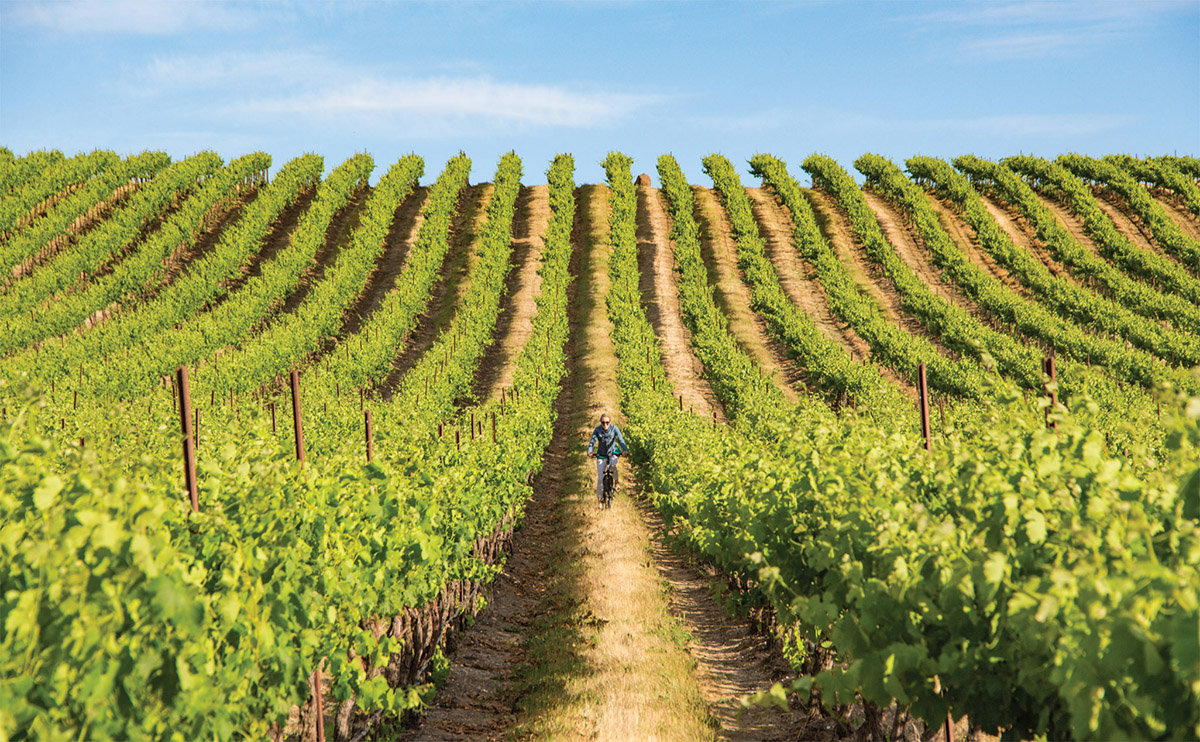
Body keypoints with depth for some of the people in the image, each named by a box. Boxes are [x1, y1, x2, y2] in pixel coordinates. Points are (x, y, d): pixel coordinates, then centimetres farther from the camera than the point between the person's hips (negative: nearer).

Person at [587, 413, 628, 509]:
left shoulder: (614, 428, -15)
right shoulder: (597, 430, -13)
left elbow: (620, 439, -27)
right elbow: (592, 441, -25)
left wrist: (625, 450, -45)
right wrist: (589, 452, -44)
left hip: (613, 452, -1)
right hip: (601, 455, 1)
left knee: (612, 466, -35)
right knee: (600, 478, -5)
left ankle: (616, 483, -8)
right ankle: (600, 499, 9)